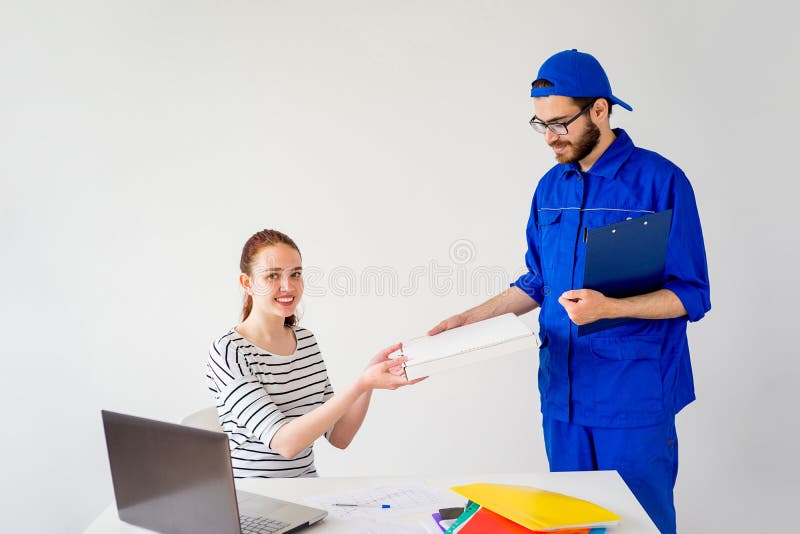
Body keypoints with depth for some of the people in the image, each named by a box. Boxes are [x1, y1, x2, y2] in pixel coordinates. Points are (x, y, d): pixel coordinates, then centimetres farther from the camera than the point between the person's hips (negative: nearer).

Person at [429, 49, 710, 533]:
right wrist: (470, 319, 8)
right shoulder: (551, 188, 8)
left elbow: (691, 295, -11)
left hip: (633, 399, -5)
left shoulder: (659, 181, -11)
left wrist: (608, 307, -26)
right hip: (563, 393, 6)